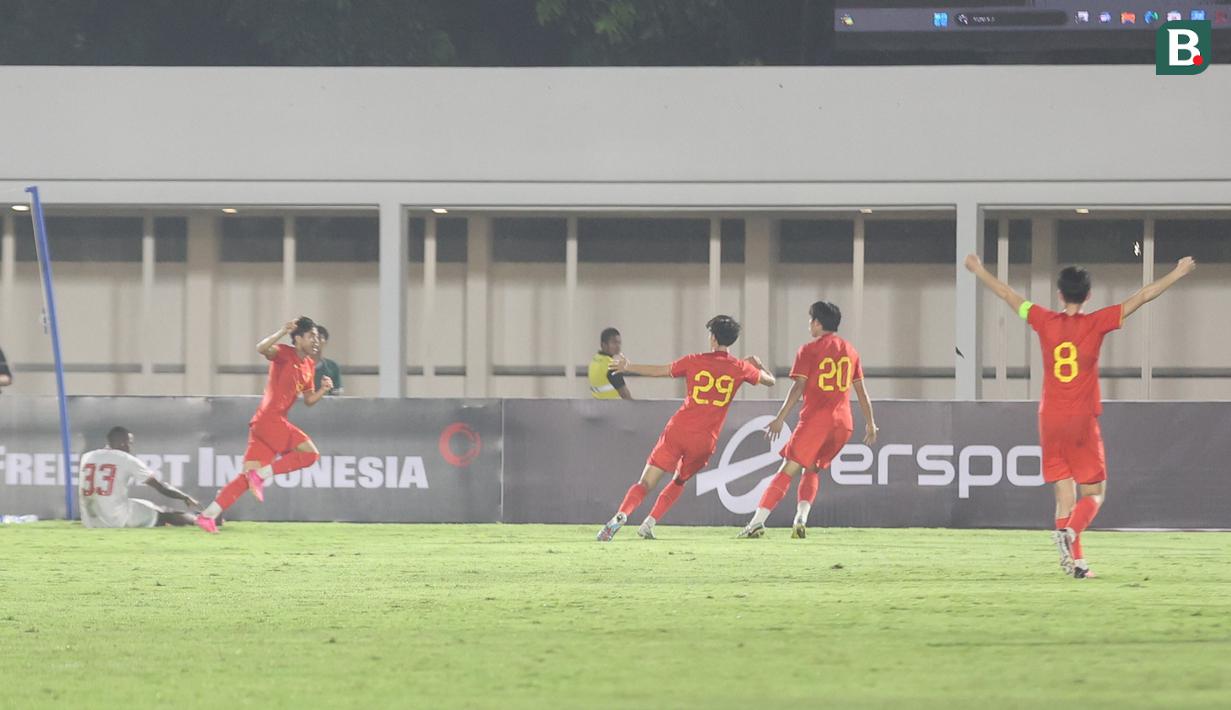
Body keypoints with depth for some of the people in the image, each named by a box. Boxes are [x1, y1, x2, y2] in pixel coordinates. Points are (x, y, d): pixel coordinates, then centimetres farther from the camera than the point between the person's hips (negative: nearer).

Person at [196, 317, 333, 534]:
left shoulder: (309, 366, 20)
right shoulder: (285, 354, -5)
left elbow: (308, 400, 25)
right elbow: (262, 349, -25)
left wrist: (323, 390, 7)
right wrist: (282, 333, -36)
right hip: (269, 418, -9)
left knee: (247, 476, 5)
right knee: (310, 453, -12)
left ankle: (208, 515, 4)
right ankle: (261, 474, -10)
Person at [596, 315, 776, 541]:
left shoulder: (694, 362, 2)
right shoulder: (740, 368, 4)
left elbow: (659, 371, 14)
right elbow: (770, 380, 22)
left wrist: (628, 367, 28)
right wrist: (757, 363, 43)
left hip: (678, 431, -1)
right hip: (705, 441, 1)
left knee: (645, 484, -3)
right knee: (678, 482, 26)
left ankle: (619, 517, -26)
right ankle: (649, 524, 13)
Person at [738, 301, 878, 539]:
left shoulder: (809, 350, 0)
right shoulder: (850, 350, 15)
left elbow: (799, 387, -9)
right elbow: (861, 390, 17)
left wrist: (780, 419, -10)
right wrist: (870, 424, 22)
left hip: (815, 419, -5)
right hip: (843, 422, 5)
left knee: (788, 469, -4)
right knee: (813, 469, 19)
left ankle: (757, 521, -11)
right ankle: (801, 518, -3)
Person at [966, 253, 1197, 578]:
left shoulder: (1046, 322, 1)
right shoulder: (1095, 323, -6)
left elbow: (1008, 295, 14)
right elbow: (1141, 298, -2)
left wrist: (979, 271, 28)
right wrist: (1177, 273, 6)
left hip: (1050, 420, 3)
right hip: (1083, 420, -3)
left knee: (1064, 493, 7)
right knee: (1094, 493, 4)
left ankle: (1076, 560, 2)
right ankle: (1070, 532, -24)